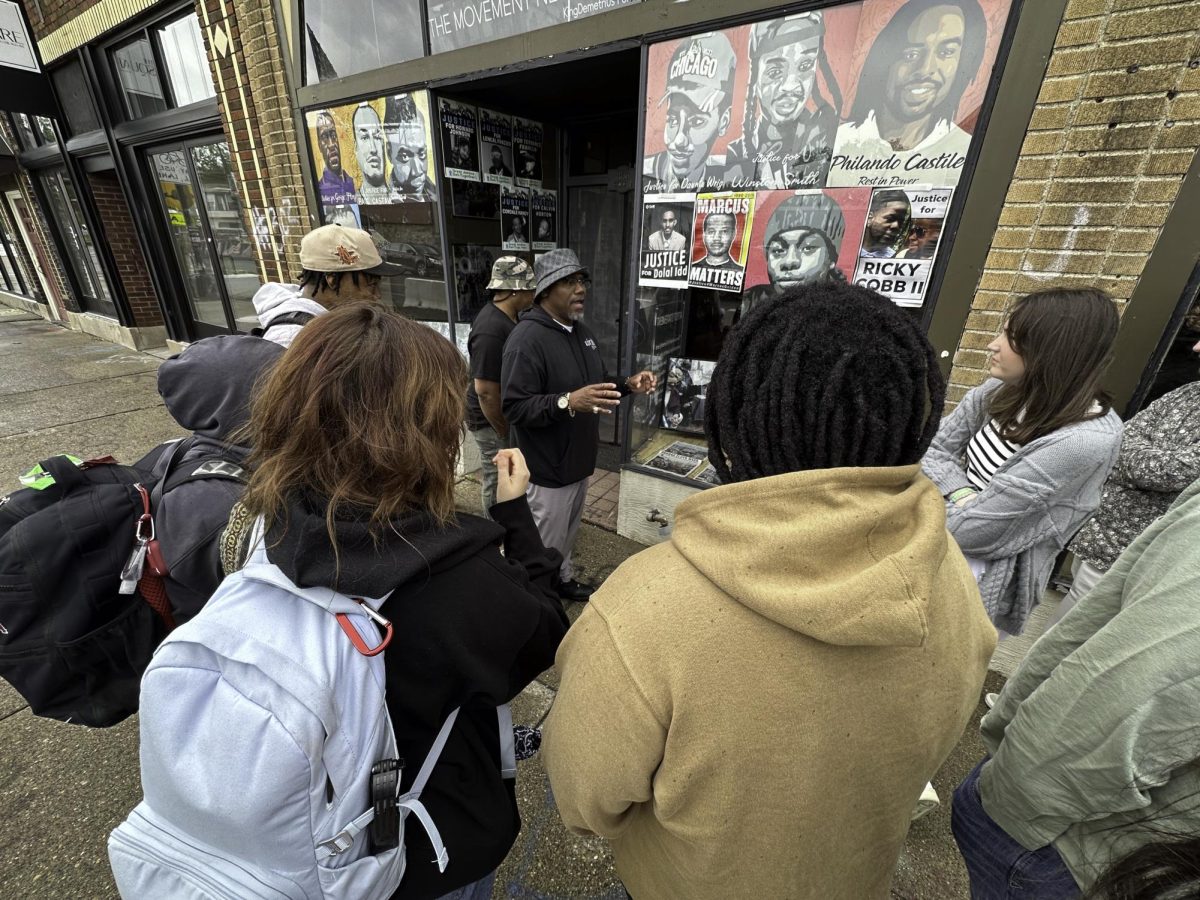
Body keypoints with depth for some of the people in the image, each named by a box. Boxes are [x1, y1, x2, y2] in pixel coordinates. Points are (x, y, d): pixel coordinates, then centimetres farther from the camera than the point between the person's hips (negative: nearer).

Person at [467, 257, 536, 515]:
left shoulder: (508, 317, 4)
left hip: (508, 414, 10)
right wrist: (505, 433, -18)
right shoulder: (491, 330, -28)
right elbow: (485, 391, -27)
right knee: (498, 484, 8)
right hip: (493, 422, -10)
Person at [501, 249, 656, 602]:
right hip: (548, 468, -8)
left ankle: (563, 579, 49)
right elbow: (514, 408, -25)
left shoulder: (582, 331, 9)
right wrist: (568, 402, -38)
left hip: (579, 460, 9)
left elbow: (599, 383, 19)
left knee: (567, 534, 26)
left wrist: (628, 385, -1)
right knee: (544, 546, 8)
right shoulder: (527, 339, -21)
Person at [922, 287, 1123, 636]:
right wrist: (962, 496, -19)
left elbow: (971, 528, -26)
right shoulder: (1003, 390, -3)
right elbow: (933, 448, -1)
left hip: (980, 577, -6)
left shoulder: (1086, 441, -25)